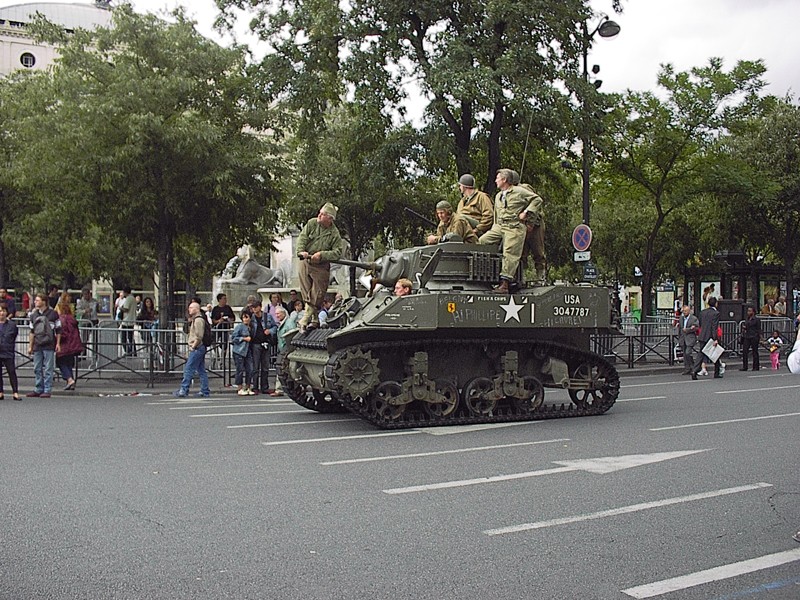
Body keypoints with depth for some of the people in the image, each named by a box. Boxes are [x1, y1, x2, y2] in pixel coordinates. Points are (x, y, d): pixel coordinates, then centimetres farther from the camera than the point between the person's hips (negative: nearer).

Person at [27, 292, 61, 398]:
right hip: (37, 346, 5)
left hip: (49, 345, -5)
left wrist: (58, 343, -4)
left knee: (48, 369, -3)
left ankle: (47, 390, 1)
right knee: (37, 369, 8)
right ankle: (38, 390, 16)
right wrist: (30, 346, 14)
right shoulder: (34, 315, 12)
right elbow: (32, 332, 17)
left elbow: (58, 330, 2)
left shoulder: (53, 314, -1)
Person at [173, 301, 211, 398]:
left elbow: (199, 336, -21)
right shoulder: (196, 319, 20)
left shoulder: (198, 320, -14)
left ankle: (184, 390, -6)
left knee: (188, 369, -8)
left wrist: (193, 346, -15)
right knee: (201, 370, 10)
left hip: (196, 349, -10)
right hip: (200, 348, 10)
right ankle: (205, 391, 12)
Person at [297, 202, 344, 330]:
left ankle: (307, 317, 5)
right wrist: (301, 251, -24)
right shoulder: (311, 223, -1)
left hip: (321, 266, -3)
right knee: (306, 295, 7)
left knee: (316, 296, -5)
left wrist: (322, 255, -25)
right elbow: (302, 238, -6)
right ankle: (315, 319, 18)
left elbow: (337, 252, -13)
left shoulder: (334, 234, -9)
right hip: (305, 262, 3)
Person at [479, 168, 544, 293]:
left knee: (510, 254, -16)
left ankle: (505, 283, -22)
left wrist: (526, 212, -7)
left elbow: (537, 199, 0)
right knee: (482, 241, -11)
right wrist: (494, 229, 22)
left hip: (515, 228, -7)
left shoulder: (519, 191, 2)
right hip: (499, 226, 7)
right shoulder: (498, 196, 25)